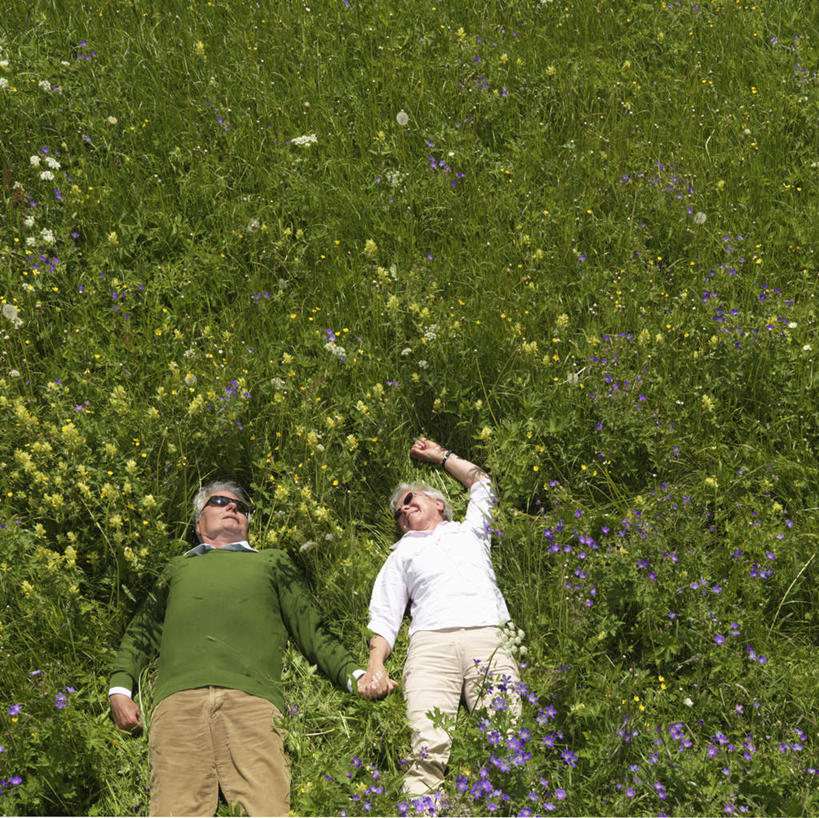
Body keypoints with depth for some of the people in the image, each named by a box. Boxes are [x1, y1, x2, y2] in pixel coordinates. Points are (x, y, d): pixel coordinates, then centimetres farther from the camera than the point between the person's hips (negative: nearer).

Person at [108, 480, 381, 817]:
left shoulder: (272, 562, 32)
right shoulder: (178, 568, 34)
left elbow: (311, 630, 24)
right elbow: (142, 633, 28)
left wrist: (354, 675, 6)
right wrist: (120, 689, 9)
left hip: (252, 699, -1)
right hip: (179, 698, 1)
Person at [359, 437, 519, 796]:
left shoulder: (470, 531, 33)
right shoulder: (402, 554, 31)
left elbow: (480, 481, 44)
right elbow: (384, 616, 19)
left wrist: (440, 456, 54)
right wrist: (375, 665, 2)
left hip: (487, 638, 1)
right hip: (431, 644, -1)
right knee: (429, 748, -24)